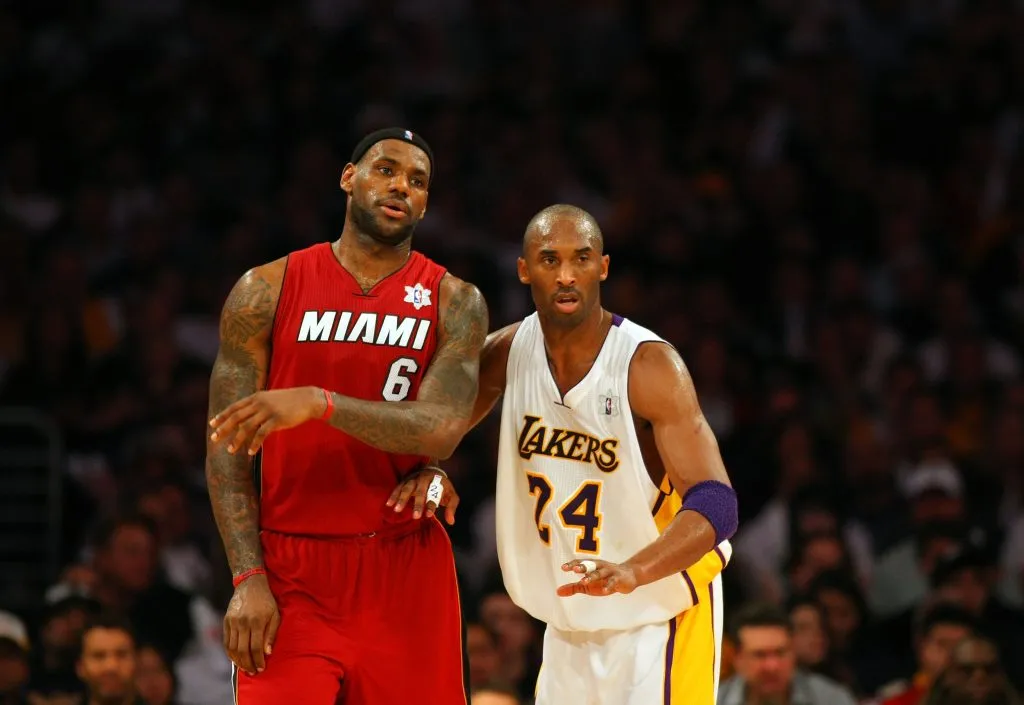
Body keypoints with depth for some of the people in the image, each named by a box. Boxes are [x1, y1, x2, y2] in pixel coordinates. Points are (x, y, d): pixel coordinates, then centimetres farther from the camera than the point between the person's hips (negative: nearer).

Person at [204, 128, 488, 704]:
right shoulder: (268, 290, 3)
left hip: (406, 570, 1)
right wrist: (248, 579, -10)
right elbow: (226, 448, 0)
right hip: (290, 571, -1)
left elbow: (441, 429, -13)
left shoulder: (454, 302, 3)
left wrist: (320, 403, -27)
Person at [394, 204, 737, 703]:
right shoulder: (508, 352, -3)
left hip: (658, 612, -6)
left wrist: (632, 572, -43)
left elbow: (714, 504, -26)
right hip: (569, 622, 6)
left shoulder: (650, 365, -19)